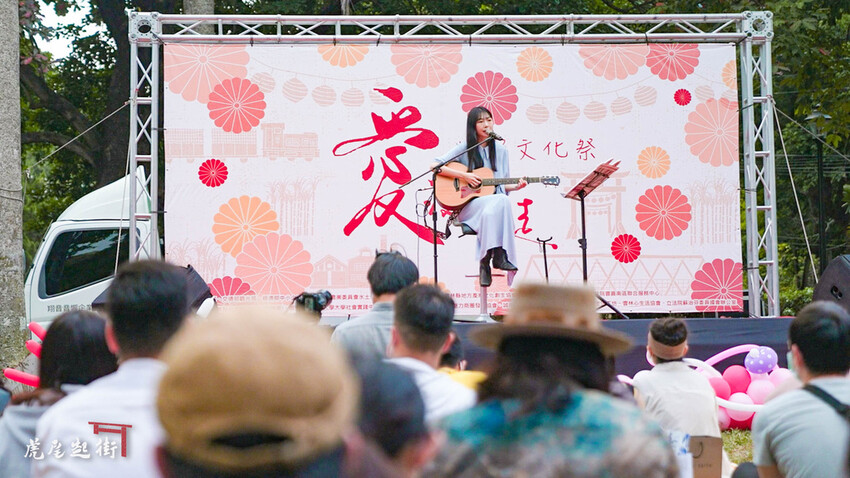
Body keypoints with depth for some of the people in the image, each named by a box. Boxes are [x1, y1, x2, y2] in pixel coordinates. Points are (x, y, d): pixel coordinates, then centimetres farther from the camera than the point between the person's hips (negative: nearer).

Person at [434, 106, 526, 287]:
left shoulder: (500, 150, 15)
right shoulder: (464, 149, 3)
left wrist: (515, 186, -2)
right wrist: (464, 176, -11)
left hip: (496, 204, 3)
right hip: (468, 206, -3)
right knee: (501, 201, -35)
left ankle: (485, 262, -34)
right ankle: (498, 257, -36)